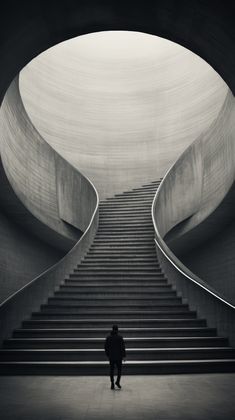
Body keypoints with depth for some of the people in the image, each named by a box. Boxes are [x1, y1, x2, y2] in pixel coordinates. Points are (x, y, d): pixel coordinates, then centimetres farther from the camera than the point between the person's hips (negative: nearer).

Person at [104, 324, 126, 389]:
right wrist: (124, 355, -2)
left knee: (111, 370, 8)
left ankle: (112, 384, 9)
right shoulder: (120, 337, -9)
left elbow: (106, 347, 6)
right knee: (119, 369, 10)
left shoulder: (108, 337, 2)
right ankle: (117, 381, -4)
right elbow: (123, 347, -9)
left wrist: (107, 355, 15)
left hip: (111, 356, 3)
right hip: (119, 356, -3)